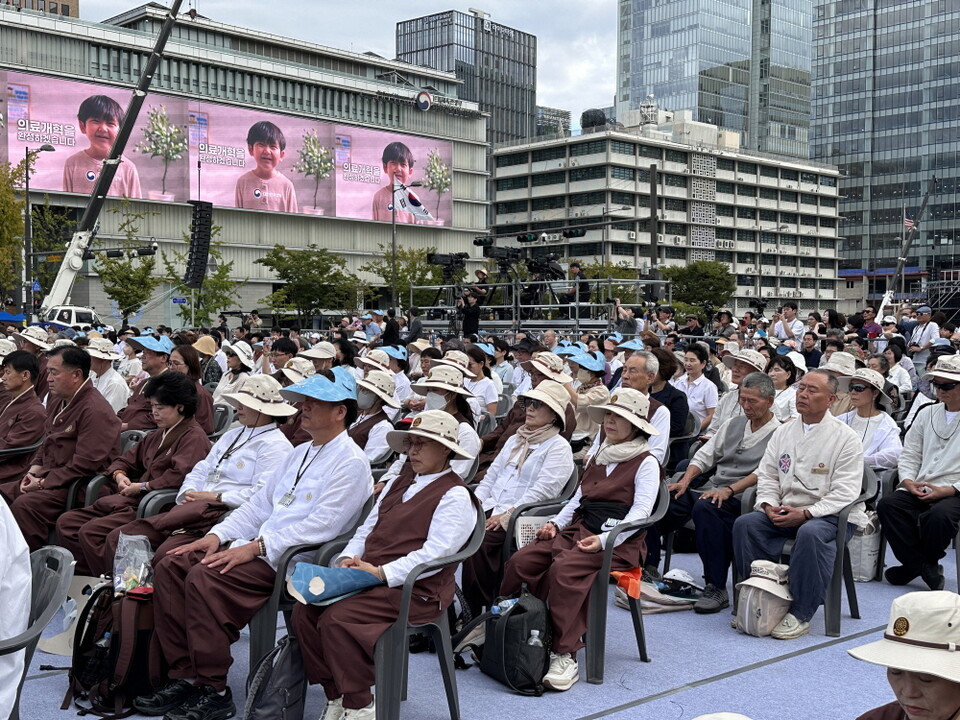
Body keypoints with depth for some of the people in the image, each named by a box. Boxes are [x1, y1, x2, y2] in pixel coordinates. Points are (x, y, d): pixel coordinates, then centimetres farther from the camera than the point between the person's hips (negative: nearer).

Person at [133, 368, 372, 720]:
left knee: (204, 578, -27)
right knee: (170, 565, -5)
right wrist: (218, 534, 5)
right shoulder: (300, 453, 21)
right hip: (257, 545, 10)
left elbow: (321, 525, -19)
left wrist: (256, 547, -22)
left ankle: (212, 691, -15)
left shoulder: (350, 463, -9)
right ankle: (183, 675, -3)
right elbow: (260, 503, 21)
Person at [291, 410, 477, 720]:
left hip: (416, 590, -8)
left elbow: (435, 554, -16)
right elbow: (368, 529, 22)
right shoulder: (399, 483, 21)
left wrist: (381, 573, -20)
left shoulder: (455, 495, -6)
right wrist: (348, 559, 1)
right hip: (368, 577, 8)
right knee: (305, 610, -12)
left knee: (337, 618, -27)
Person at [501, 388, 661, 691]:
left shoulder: (646, 463, 1)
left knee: (564, 569, -34)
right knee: (520, 561, -17)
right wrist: (556, 523, 7)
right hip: (577, 530, 7)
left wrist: (604, 539, -23)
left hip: (618, 541, -7)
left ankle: (565, 655, -31)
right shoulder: (598, 457, 24)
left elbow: (640, 512, -10)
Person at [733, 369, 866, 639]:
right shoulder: (783, 432, 12)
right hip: (785, 512, 5)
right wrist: (769, 505, -9)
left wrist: (805, 514, -22)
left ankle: (800, 615, -25)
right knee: (745, 523, -19)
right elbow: (766, 475, 12)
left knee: (810, 533, -36)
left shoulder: (846, 438, -5)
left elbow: (844, 492, -12)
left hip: (832, 516, -5)